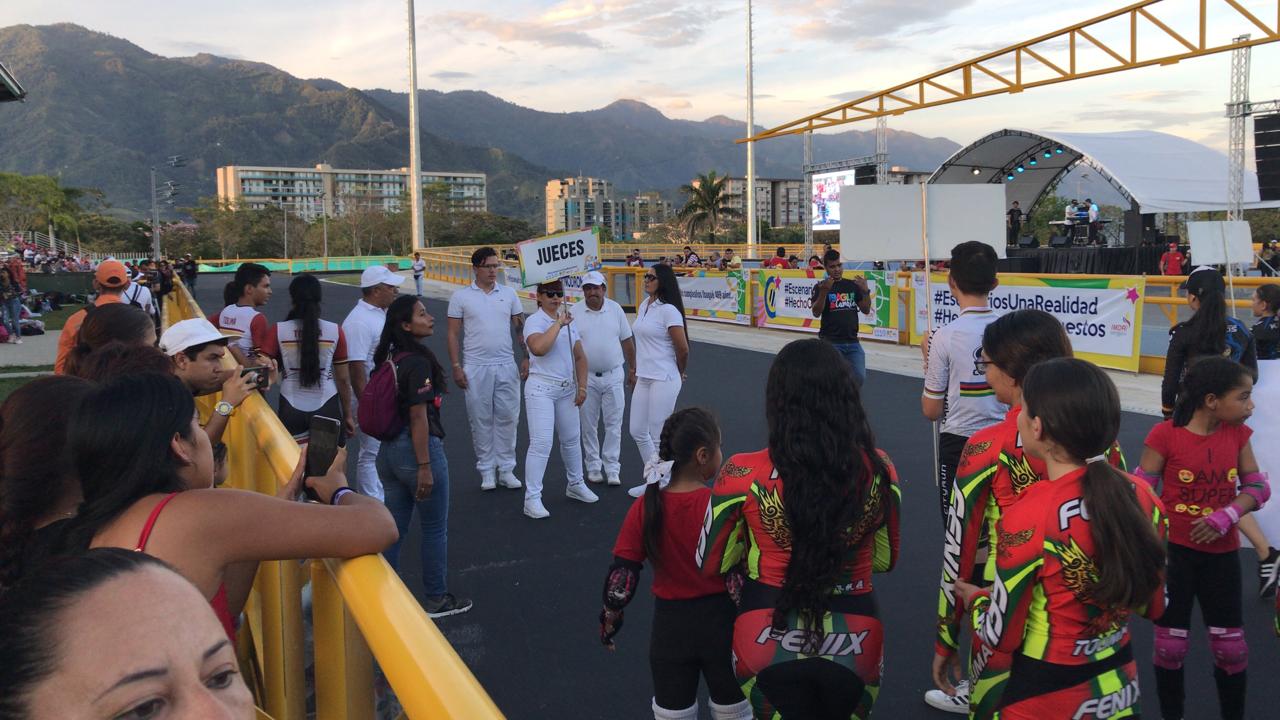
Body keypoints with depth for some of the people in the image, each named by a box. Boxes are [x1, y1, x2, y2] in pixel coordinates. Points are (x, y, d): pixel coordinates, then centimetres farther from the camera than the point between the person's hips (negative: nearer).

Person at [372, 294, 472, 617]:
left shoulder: (390, 358, 7)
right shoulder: (418, 362, -18)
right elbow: (418, 417, -21)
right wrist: (425, 467, -19)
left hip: (389, 450, 8)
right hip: (416, 449, -8)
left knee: (393, 528, 16)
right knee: (434, 529, 9)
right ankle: (436, 600, 21)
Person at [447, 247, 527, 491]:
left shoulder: (508, 294, 7)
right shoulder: (460, 297, 0)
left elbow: (521, 328, 10)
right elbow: (453, 334, 1)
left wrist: (526, 358, 1)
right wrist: (456, 367, -5)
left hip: (507, 366, 2)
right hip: (475, 368, -2)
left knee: (508, 417, 4)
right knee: (481, 420, 4)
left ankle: (506, 469, 14)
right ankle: (486, 470, 15)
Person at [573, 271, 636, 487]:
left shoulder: (615, 309, 1)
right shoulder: (574, 312, -4)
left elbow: (627, 341, 8)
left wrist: (632, 369, 10)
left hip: (614, 375, 1)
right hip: (587, 377, -1)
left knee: (614, 424, 2)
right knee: (589, 425, 8)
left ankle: (612, 468, 9)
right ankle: (593, 466, 20)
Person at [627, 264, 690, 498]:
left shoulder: (668, 310, -15)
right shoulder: (644, 305, 10)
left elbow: (683, 349, -13)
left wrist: (679, 373, 1)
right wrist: (637, 371, 17)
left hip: (664, 380, -9)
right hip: (644, 378, 9)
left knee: (659, 437, 0)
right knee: (637, 431, 15)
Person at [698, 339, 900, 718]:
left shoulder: (745, 475, -17)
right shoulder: (878, 469, -10)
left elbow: (712, 562, -2)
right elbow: (885, 559, 6)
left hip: (769, 640, -2)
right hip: (854, 641, 2)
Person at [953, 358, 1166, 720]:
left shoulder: (1028, 518, -28)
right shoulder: (1142, 495, -11)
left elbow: (1001, 636, -16)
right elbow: (1153, 604, 3)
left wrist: (976, 598, 3)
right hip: (1121, 687, 5)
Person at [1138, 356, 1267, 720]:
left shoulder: (1238, 434, -1)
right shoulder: (1165, 435, -15)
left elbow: (1259, 487, 0)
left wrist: (1225, 516, -18)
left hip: (1222, 552, 4)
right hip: (1174, 550, -4)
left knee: (1231, 644, 11)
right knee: (1171, 642, 7)